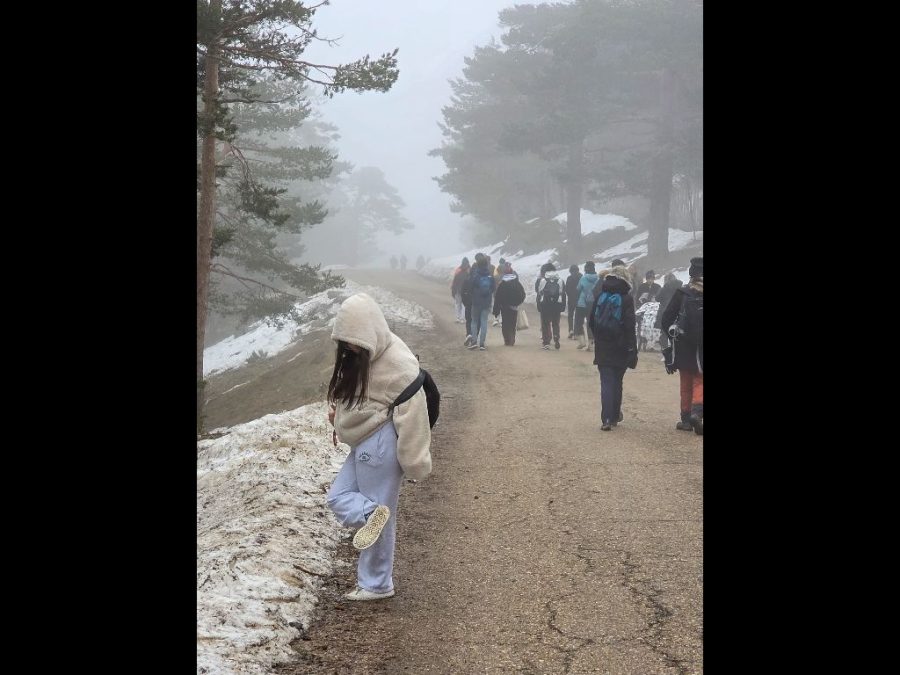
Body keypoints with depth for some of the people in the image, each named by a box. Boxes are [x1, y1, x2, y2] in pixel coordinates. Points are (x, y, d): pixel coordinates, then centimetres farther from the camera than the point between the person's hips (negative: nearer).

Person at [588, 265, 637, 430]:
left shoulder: (600, 296, 3)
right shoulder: (626, 298, -8)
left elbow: (591, 322, 9)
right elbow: (630, 326, -12)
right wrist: (633, 350, -10)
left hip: (602, 348, 2)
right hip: (621, 348, -1)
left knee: (606, 383, 1)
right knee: (617, 382, 15)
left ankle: (607, 419, -11)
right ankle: (615, 416, 23)